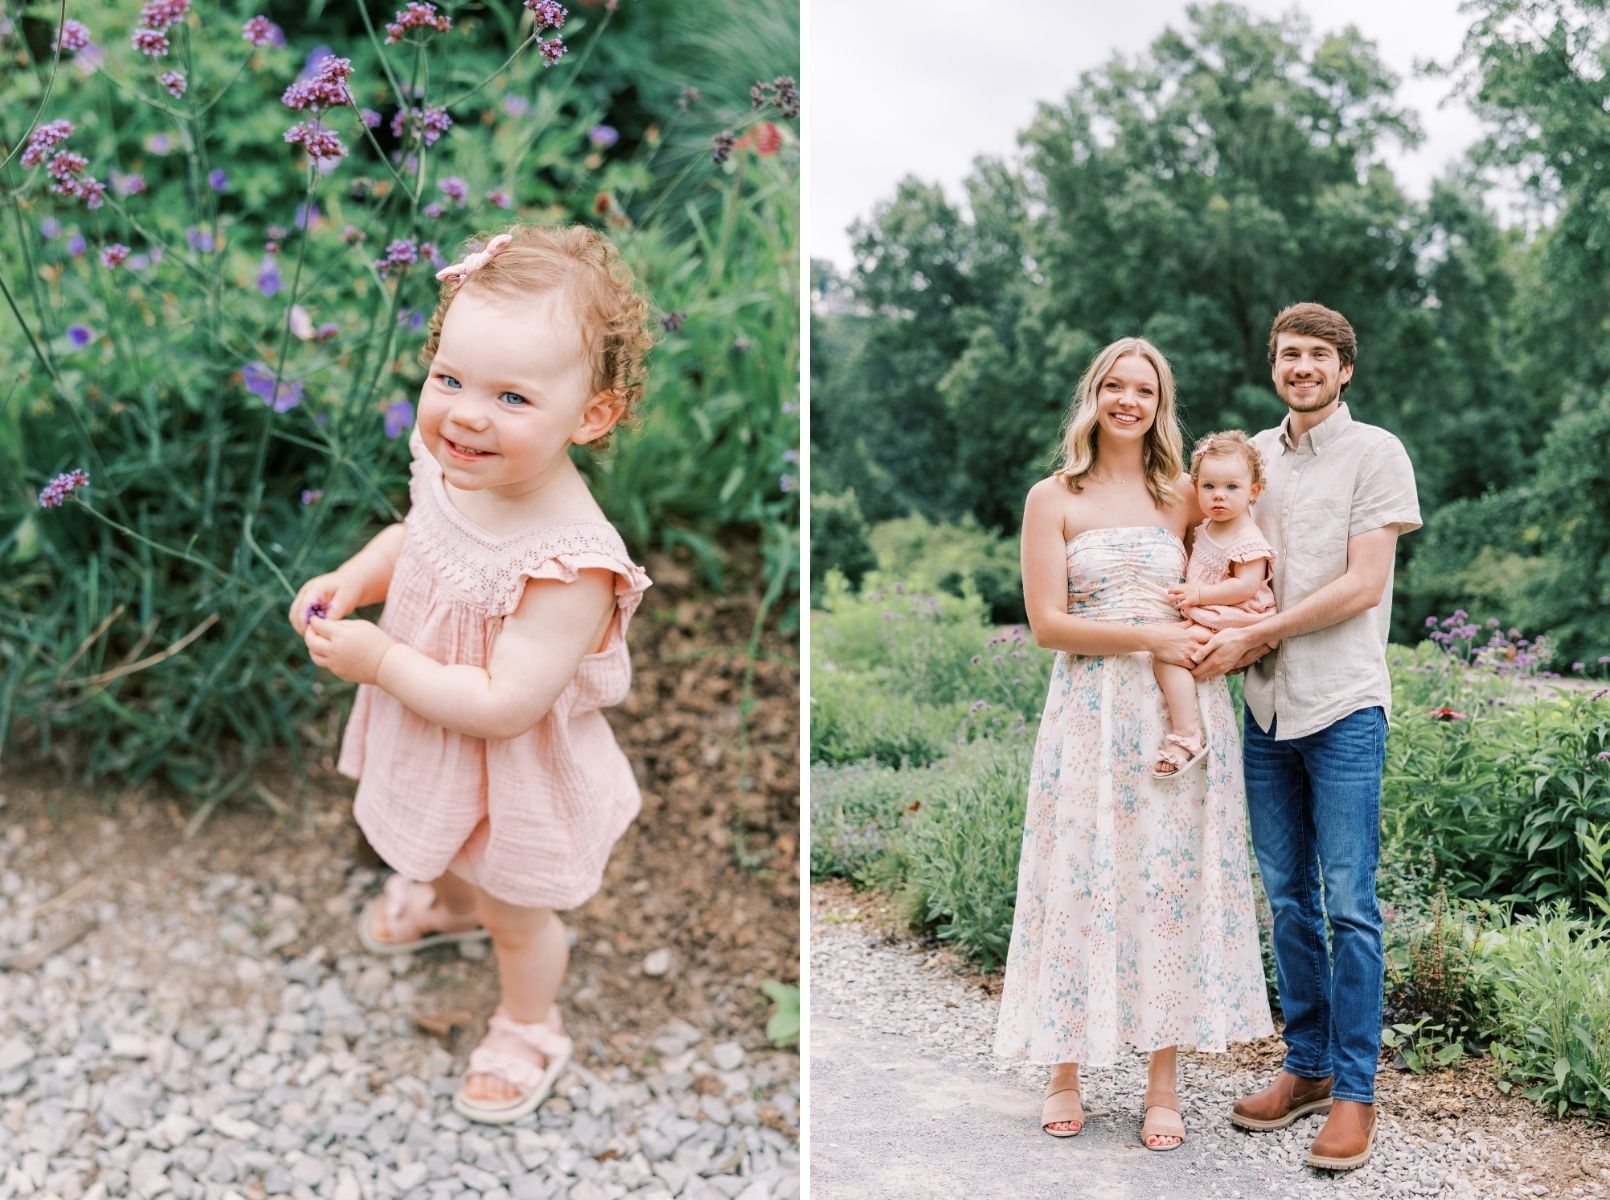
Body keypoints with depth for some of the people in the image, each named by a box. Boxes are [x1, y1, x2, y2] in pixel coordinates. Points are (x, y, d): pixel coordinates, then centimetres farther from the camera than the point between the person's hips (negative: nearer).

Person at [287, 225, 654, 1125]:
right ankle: (444, 900, 73)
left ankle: (529, 1032, 51)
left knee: (516, 913, 22)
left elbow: (503, 705, -38)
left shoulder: (569, 566, -41)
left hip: (511, 774, -7)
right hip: (430, 746, 7)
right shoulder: (452, 470, -18)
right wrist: (350, 581, -12)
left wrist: (377, 661, -32)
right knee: (445, 847, 38)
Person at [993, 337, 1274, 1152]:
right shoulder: (1053, 498, 1)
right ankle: (1065, 1068, 15)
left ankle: (1165, 1078, 12)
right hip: (1093, 714, -2)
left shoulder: (1184, 499, 10)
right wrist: (1150, 636, -14)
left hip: (1182, 713, 2)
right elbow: (1047, 622, -6)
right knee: (1085, 880, 1)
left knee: (1174, 881, 3)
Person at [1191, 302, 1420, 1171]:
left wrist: (1251, 638, -12)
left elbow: (1363, 586, -11)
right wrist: (1235, 637, -4)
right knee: (1289, 898, 11)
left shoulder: (1375, 454, -3)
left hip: (1342, 707, -5)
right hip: (1267, 706, 5)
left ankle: (1354, 1091, 5)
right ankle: (1307, 1068, 22)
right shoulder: (1255, 454, 13)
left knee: (1348, 904, -3)